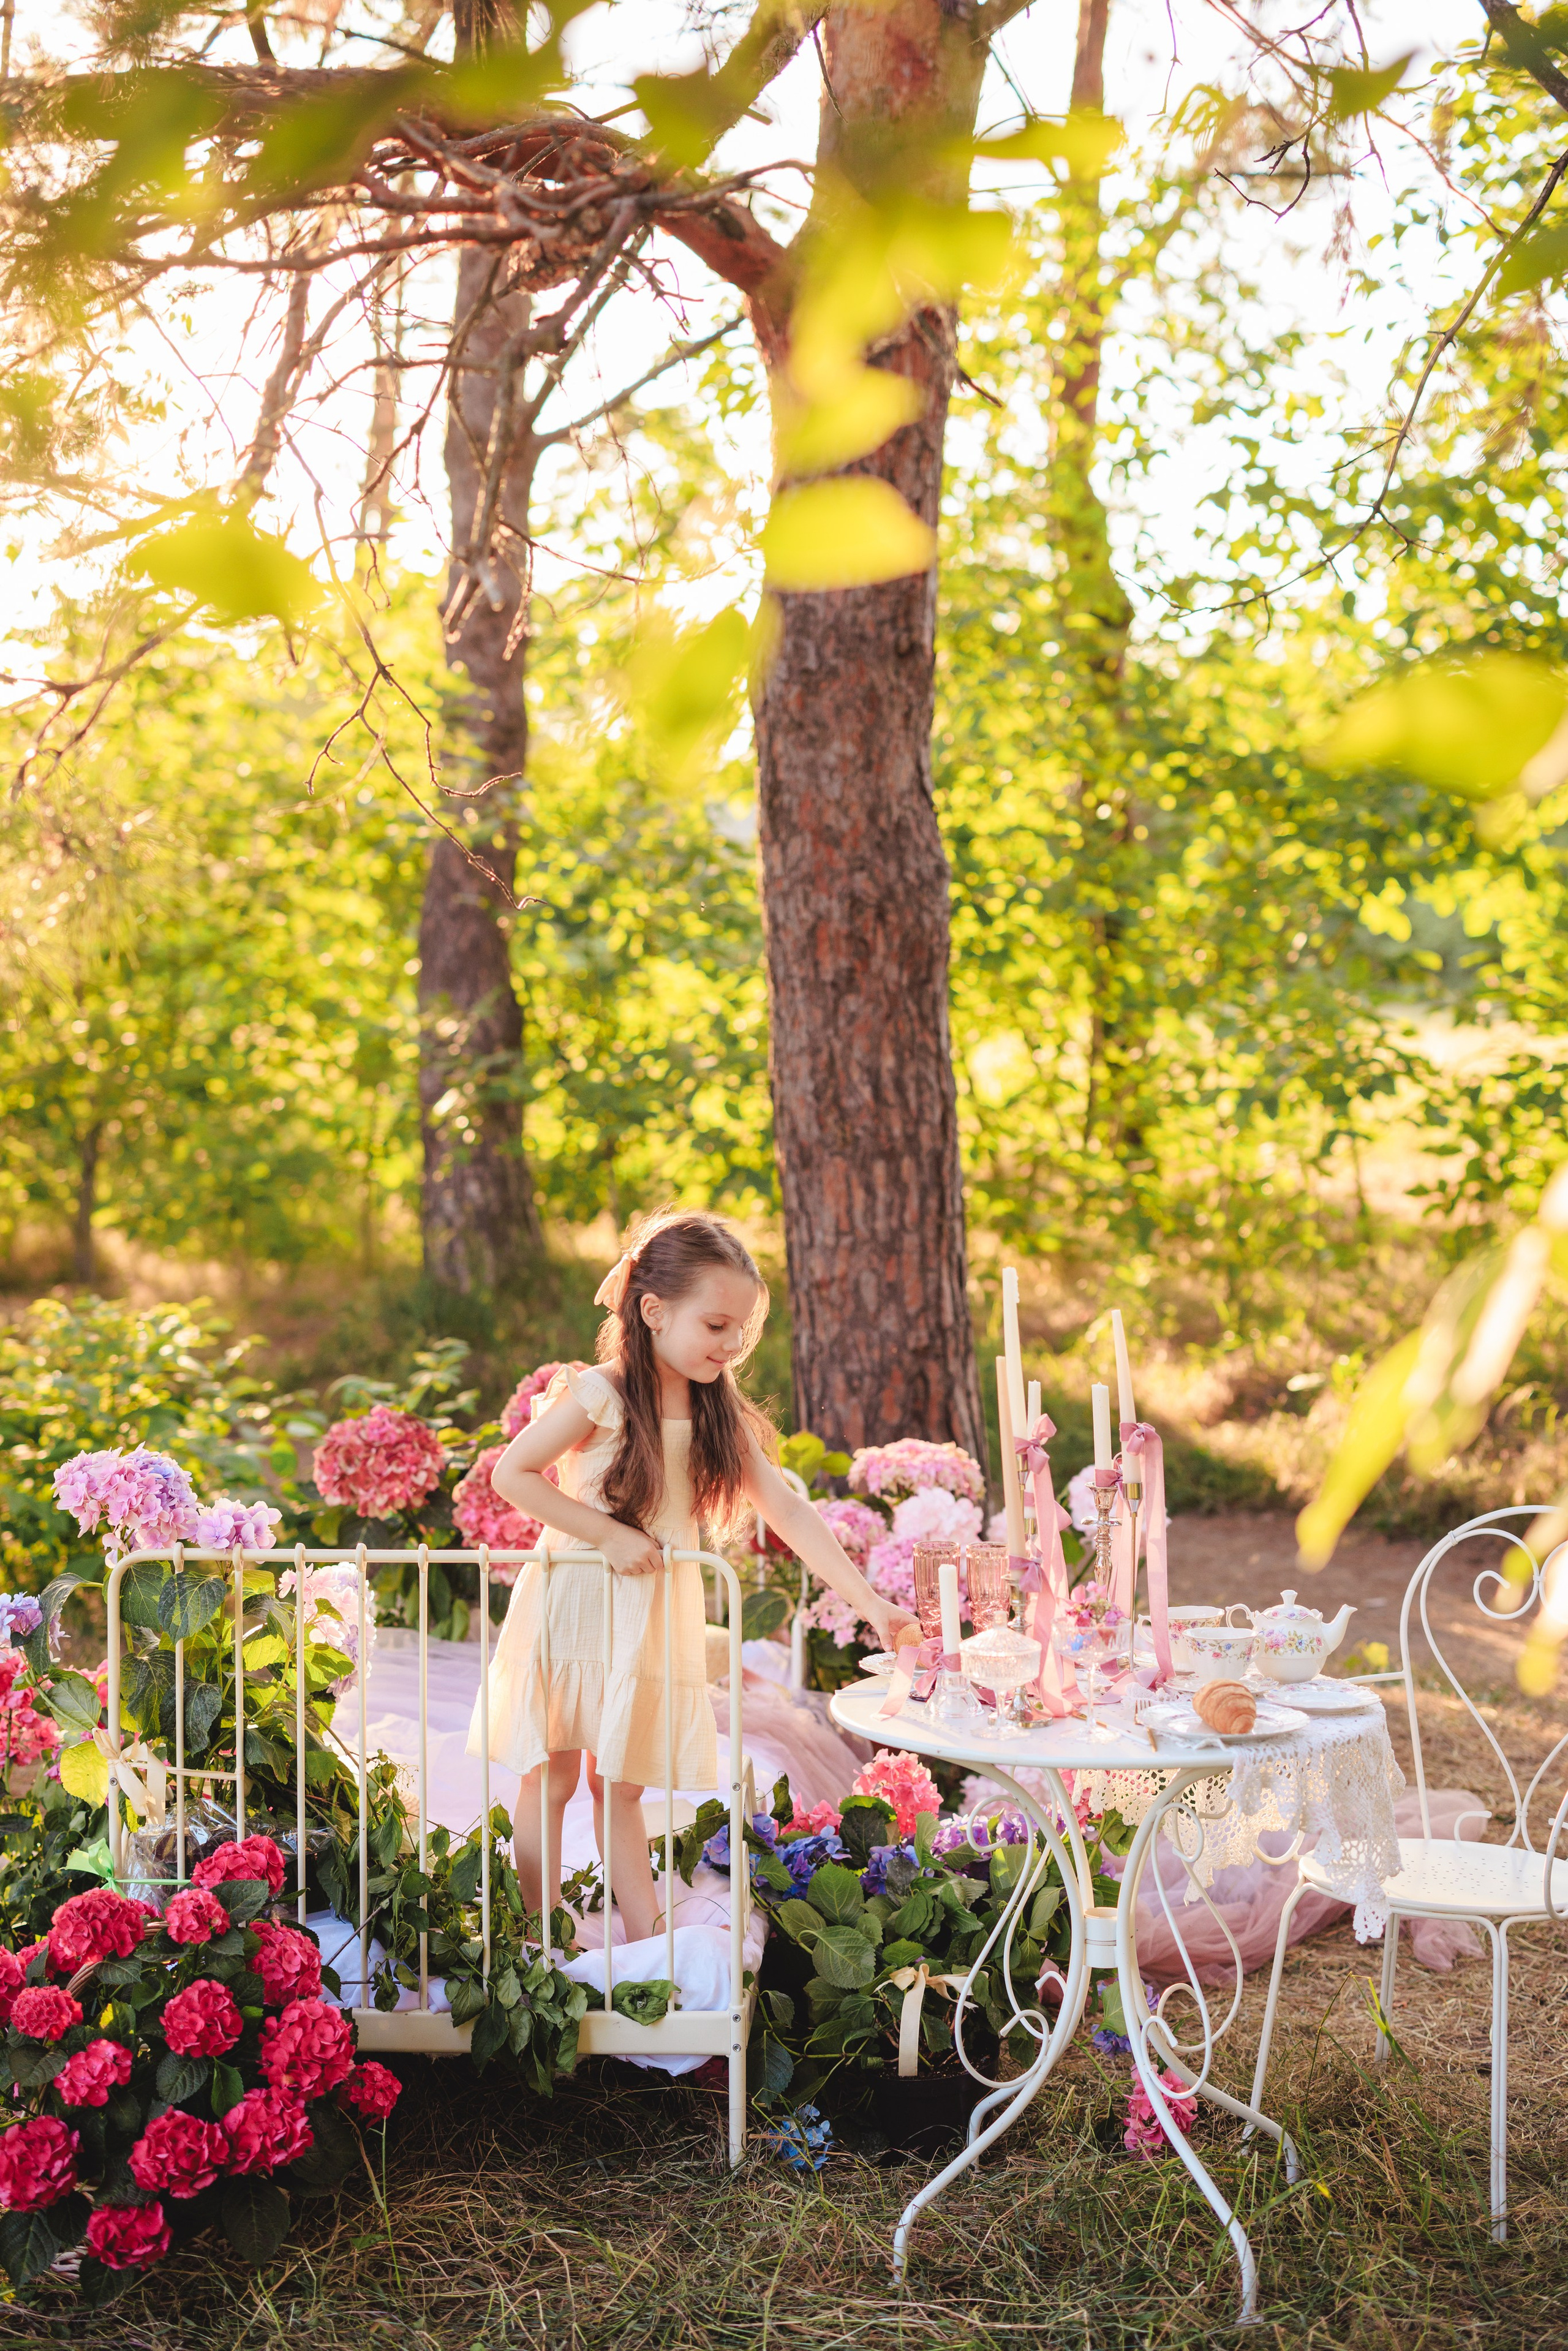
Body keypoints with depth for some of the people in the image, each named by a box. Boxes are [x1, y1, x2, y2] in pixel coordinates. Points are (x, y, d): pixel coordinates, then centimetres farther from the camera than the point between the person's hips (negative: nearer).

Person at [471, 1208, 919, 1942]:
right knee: (551, 1777, 6)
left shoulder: (722, 1414, 0)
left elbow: (788, 1510, -5)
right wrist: (611, 1534, -19)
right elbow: (510, 1474, -14)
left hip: (655, 1617, 4)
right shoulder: (598, 1396, -15)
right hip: (575, 1606, -4)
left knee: (619, 1785, 12)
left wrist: (870, 1604, -13)